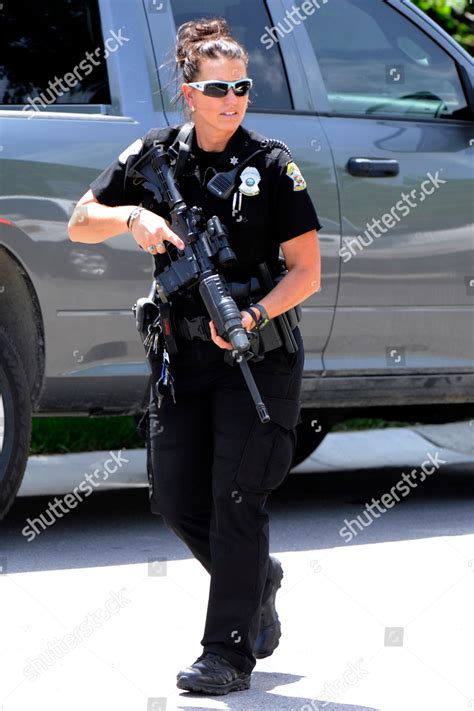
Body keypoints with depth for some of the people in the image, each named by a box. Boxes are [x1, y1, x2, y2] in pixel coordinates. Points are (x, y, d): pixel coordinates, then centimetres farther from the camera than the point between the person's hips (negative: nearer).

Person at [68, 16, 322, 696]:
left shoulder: (273, 165, -6)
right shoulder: (153, 155, 4)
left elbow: (306, 270, -6)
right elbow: (79, 224, 7)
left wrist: (254, 316, -23)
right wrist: (131, 216, -14)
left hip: (258, 355, -4)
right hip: (181, 357, 4)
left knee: (236, 496, -11)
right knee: (177, 500, 5)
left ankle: (229, 652, -7)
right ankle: (259, 580, 33)